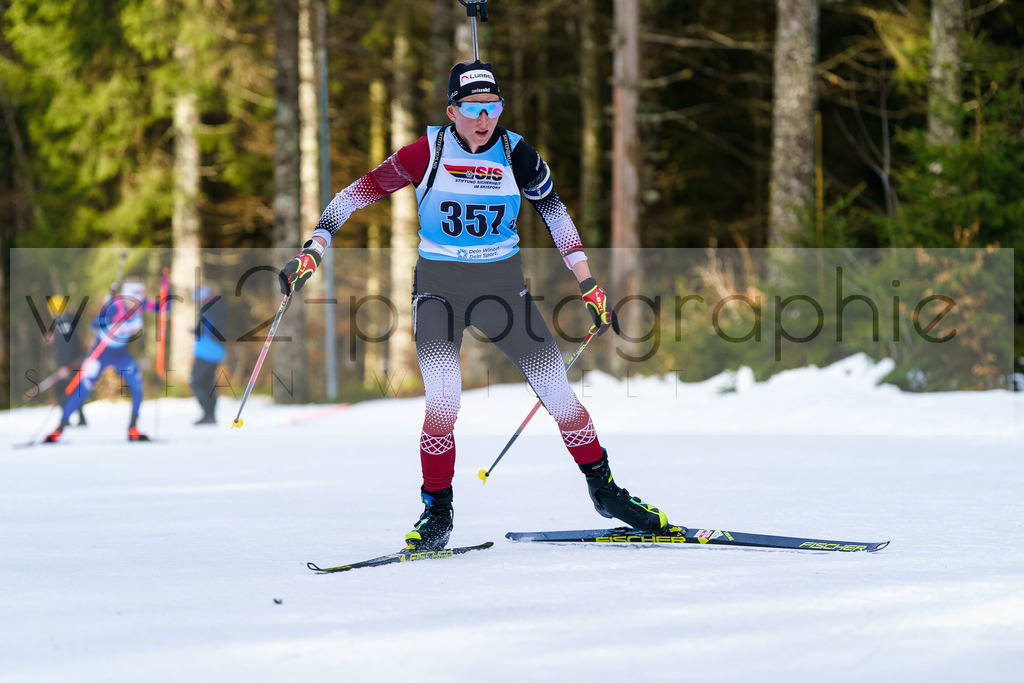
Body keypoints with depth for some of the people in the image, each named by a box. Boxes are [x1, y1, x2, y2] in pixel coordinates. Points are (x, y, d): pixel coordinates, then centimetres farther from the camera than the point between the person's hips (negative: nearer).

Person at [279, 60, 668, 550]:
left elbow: (554, 211, 8)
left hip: (503, 283, 2)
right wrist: (313, 250, -15)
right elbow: (360, 192, -6)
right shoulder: (428, 153, -11)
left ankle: (603, 489, 19)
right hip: (439, 288, -2)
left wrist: (588, 284, 7)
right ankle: (437, 514, 0)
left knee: (558, 391, -2)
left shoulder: (516, 154, -5)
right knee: (443, 401, -19)